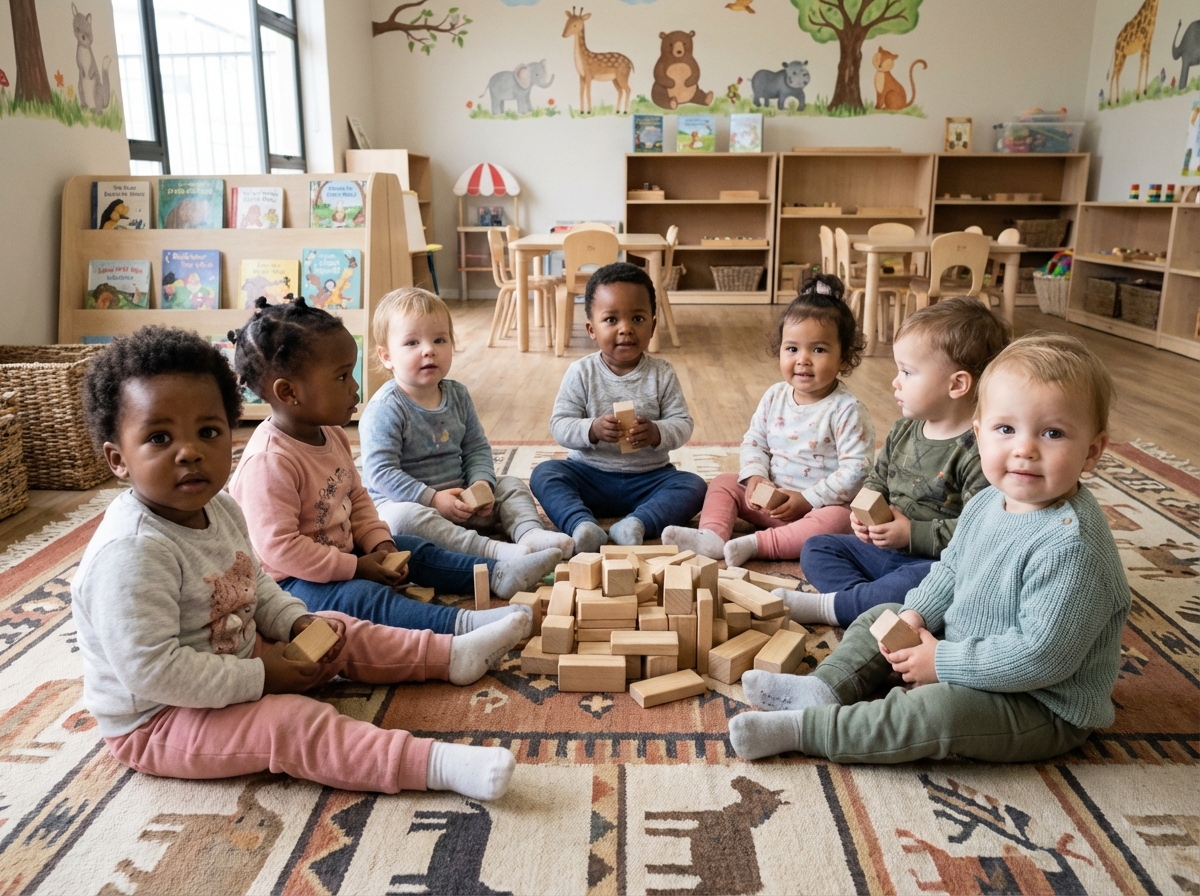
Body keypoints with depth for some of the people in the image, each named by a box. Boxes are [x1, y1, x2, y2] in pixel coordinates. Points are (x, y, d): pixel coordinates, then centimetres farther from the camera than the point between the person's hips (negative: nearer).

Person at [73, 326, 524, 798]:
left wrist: (294, 621, -3)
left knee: (341, 634, 10)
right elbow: (152, 671, -34)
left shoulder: (220, 510, -3)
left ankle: (453, 654, 21)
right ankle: (436, 764, -33)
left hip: (240, 654, 9)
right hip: (157, 720, -9)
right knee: (294, 722, -26)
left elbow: (254, 584, 14)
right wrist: (257, 678, -26)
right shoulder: (130, 553, -32)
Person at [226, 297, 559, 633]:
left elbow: (357, 499, 14)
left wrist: (379, 544, -3)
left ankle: (496, 574, 4)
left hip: (339, 551, 10)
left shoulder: (330, 435, 3)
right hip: (291, 580, -10)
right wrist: (355, 567, -23)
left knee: (411, 549, 6)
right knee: (362, 596, -30)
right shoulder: (270, 460, -27)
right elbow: (279, 547, -28)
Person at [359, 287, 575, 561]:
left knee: (512, 485, -1)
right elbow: (381, 472, -21)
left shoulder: (458, 395, 5)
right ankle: (491, 549, -44)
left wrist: (482, 485, -11)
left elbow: (477, 449, 9)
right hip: (403, 501, -6)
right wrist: (432, 499, -25)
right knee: (403, 517, -38)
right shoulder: (384, 409, -16)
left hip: (459, 499, 7)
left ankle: (532, 533, -26)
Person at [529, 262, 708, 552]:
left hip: (648, 478, 1)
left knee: (694, 486, -23)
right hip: (590, 475, 0)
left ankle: (636, 524, -40)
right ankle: (583, 525, -44)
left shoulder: (662, 374, -2)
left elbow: (683, 424, -6)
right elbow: (559, 426, -8)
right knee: (544, 473, -24)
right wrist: (592, 430, -28)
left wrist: (657, 433, -28)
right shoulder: (581, 373, -4)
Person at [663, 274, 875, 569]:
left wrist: (807, 500, -21)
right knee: (724, 482, -2)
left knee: (838, 519, -35)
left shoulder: (847, 410, -15)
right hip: (770, 501, 6)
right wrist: (755, 476, -10)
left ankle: (757, 543, -38)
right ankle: (712, 536, -26)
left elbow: (856, 468, -19)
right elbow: (754, 441, 11)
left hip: (820, 505, -5)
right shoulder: (775, 397, 2)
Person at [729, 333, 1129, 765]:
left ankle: (801, 727, -24)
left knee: (938, 710, -33)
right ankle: (828, 688, -3)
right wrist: (916, 615, -7)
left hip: (1040, 709, -9)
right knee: (881, 617, 13)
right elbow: (949, 571, 11)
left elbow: (1043, 655, -32)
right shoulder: (985, 505, -3)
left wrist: (945, 664, -25)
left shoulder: (1072, 545, -31)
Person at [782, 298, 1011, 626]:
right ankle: (870, 603, -23)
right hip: (885, 549, 8)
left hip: (938, 562, -8)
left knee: (921, 582, -39)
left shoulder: (978, 451, -20)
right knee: (816, 549, 1)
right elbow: (878, 479, 18)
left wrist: (913, 534, -22)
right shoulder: (904, 431, 5)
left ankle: (828, 607, -25)